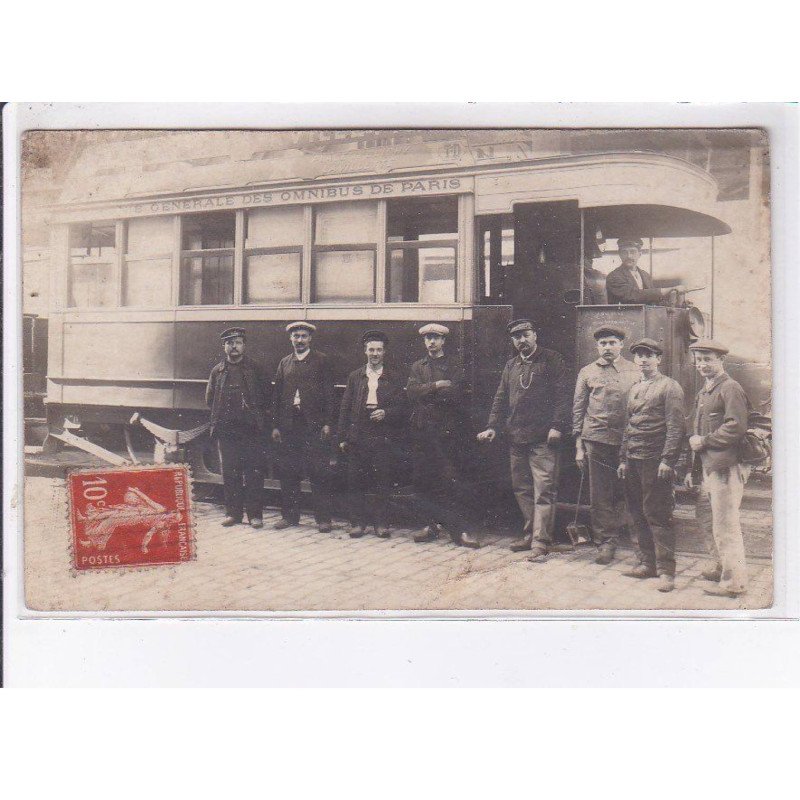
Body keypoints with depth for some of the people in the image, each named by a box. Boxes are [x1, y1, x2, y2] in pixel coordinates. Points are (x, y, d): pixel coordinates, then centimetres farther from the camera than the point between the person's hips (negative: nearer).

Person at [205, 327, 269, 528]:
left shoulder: (254, 369, 6)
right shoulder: (217, 371, 11)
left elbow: (265, 396, 5)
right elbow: (210, 400, 15)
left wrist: (255, 415, -1)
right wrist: (223, 415, 8)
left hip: (252, 430, -2)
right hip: (226, 430, 2)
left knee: (254, 473, -3)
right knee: (230, 473, 5)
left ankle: (255, 514, 2)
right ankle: (233, 512, 13)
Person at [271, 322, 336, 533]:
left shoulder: (321, 361, 4)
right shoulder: (284, 363, 14)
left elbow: (329, 393, 0)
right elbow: (277, 395, 13)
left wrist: (327, 423, -8)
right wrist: (276, 425, 6)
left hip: (314, 426, -3)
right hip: (288, 426, 4)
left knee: (319, 474, -2)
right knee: (287, 473, 7)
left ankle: (323, 518, 4)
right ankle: (289, 515, 18)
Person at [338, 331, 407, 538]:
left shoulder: (393, 378, 9)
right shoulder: (355, 377, 12)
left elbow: (401, 408, 6)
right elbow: (345, 408, 9)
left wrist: (385, 413, -14)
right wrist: (343, 437, 2)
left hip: (384, 438, -1)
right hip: (358, 437, 1)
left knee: (382, 481, 0)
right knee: (356, 481, 1)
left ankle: (380, 522, 10)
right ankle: (357, 522, 10)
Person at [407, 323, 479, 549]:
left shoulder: (454, 367, 6)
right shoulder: (417, 367, 16)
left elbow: (455, 395, -10)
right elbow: (412, 391, -1)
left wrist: (426, 392, -7)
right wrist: (436, 386, -11)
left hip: (447, 431, -4)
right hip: (422, 430, 4)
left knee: (450, 479, -7)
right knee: (424, 479, 5)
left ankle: (459, 528, -3)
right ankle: (432, 524, 15)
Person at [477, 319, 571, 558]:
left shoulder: (551, 360, 0)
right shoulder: (511, 366, 18)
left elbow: (562, 394, -7)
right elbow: (501, 399, 20)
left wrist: (557, 426, -15)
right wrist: (492, 426, 8)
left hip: (543, 439, -6)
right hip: (517, 438, 6)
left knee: (543, 490, -7)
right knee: (521, 488, 11)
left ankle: (541, 540, -4)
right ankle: (530, 534, 22)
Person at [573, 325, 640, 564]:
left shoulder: (634, 372, 9)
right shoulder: (587, 373, 8)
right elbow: (578, 409, 8)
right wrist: (579, 446, 3)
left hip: (627, 440, 1)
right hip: (596, 439, -1)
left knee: (622, 493, 4)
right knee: (599, 495, 0)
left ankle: (611, 538, 19)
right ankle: (605, 543, 8)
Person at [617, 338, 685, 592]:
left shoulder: (670, 387, -3)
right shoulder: (634, 390, 18)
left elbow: (676, 426, -10)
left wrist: (667, 460, -17)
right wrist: (623, 459, 16)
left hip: (655, 461, -7)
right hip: (633, 461, 7)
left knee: (657, 515, -6)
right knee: (638, 515, 10)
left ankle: (665, 570, -1)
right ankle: (646, 563, 19)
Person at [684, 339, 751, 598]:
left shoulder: (730, 389, -10)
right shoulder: (702, 392, 19)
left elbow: (736, 428, -21)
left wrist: (704, 441, -13)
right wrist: (693, 469, 19)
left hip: (725, 467, -10)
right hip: (706, 466, 10)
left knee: (725, 523, -5)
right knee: (705, 516, 19)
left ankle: (733, 581, 4)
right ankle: (722, 566, 34)